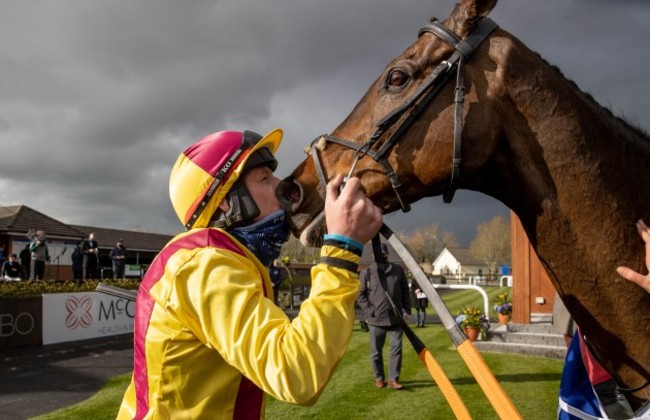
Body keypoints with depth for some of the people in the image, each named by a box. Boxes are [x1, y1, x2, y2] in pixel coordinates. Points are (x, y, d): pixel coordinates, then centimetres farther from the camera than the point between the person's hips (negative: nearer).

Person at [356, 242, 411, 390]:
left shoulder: (398, 270, 7)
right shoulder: (366, 273, -2)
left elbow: (405, 291, 11)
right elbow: (360, 295, -1)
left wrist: (407, 309, 3)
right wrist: (370, 310, -10)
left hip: (396, 318, 2)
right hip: (376, 319, -2)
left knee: (396, 349, -1)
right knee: (376, 351, 8)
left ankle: (393, 379, 8)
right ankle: (379, 378, 23)